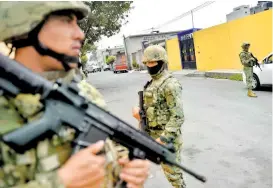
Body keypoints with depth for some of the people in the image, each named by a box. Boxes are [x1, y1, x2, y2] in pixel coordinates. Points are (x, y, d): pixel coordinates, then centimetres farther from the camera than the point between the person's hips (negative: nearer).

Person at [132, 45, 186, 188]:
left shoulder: (170, 84, -18)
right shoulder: (152, 82, 10)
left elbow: (178, 116, -21)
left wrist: (163, 139, -23)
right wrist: (139, 110, -1)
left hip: (166, 136, -8)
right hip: (149, 134, 9)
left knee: (172, 172, 6)